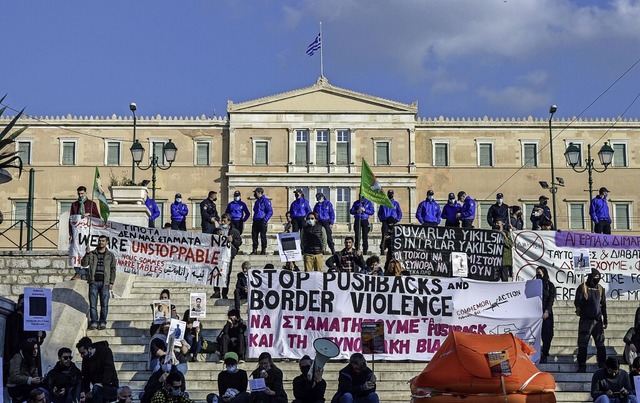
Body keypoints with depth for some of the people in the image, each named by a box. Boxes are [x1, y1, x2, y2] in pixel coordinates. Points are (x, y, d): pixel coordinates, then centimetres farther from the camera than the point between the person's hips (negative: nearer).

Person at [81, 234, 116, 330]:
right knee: (92, 303, -4)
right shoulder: (92, 254, 12)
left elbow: (113, 269, 7)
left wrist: (111, 282, -2)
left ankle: (102, 322, 2)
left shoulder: (110, 255, 10)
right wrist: (87, 253, -13)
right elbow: (84, 263, 1)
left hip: (104, 283, -1)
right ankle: (93, 322, -2)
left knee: (104, 304, -3)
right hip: (93, 282, 1)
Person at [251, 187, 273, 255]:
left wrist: (265, 220, -19)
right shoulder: (257, 201, 19)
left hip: (262, 222, -8)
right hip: (255, 221, 8)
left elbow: (270, 212, -12)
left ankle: (264, 250, 2)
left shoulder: (265, 201, -7)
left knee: (263, 236, -3)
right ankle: (254, 250, 11)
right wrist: (254, 220, 15)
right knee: (254, 236, 5)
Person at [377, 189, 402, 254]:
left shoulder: (396, 204, 12)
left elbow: (400, 213, 13)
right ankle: (382, 250, -16)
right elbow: (379, 213, 16)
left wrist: (397, 221, -1)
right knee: (384, 236, -12)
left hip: (393, 222, 1)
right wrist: (381, 220, 1)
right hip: (385, 222, -1)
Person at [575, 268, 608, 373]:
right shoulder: (582, 287, -2)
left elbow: (603, 305, 14)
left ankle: (602, 366, 11)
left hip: (598, 320, 3)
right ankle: (582, 367, 3)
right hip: (585, 320, -3)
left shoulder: (600, 289, 9)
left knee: (600, 344, 5)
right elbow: (577, 301, -7)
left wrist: (605, 321, 13)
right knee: (582, 344, -2)